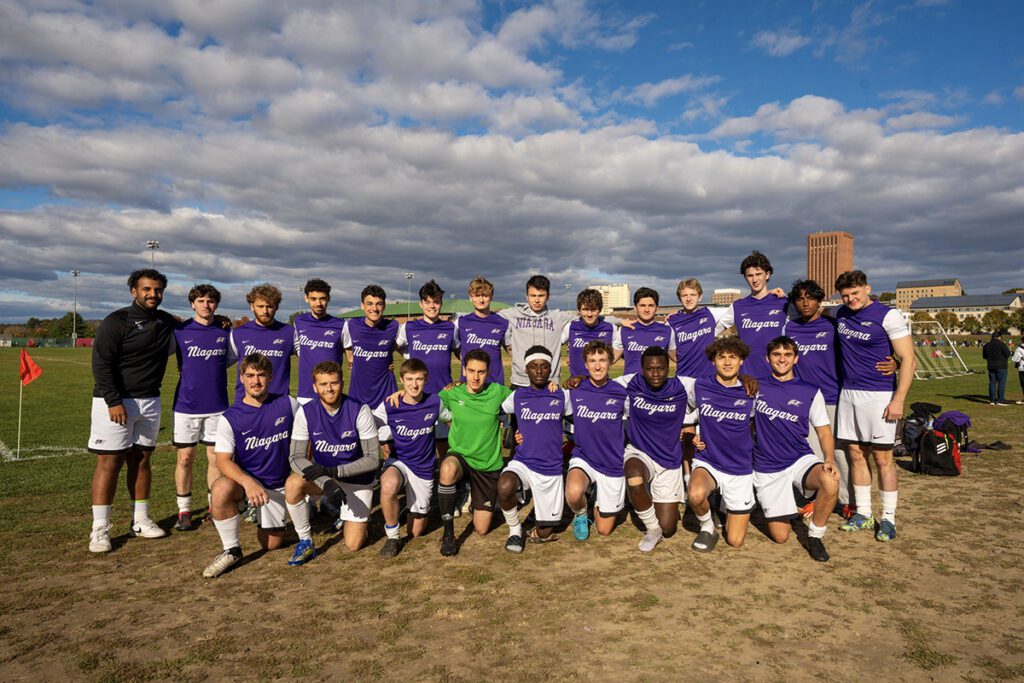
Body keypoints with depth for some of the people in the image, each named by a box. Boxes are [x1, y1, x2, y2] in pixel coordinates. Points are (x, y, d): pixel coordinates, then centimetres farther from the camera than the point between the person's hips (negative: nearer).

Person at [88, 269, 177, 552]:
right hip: (115, 402, -5)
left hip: (150, 402, 5)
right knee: (109, 462, -4)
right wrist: (114, 401, -20)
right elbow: (101, 363, -13)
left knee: (141, 460, 11)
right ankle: (100, 529, 2)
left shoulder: (166, 322, 9)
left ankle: (140, 521, 20)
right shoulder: (116, 321, -9)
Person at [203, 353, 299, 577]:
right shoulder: (230, 418, -12)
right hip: (245, 480, -1)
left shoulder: (287, 404, -7)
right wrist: (248, 482, -36)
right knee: (221, 489, -35)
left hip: (278, 486, 1)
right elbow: (223, 460, -18)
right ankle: (232, 550, -14)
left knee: (271, 544, 3)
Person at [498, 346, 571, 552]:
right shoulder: (517, 396, 2)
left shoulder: (562, 396, 0)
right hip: (522, 463, 0)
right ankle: (515, 529, -6)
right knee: (504, 487, -35)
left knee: (544, 534, 4)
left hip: (551, 468, 0)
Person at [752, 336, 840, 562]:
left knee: (830, 482, -35)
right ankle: (791, 507, 35)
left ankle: (815, 536, -9)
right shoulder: (756, 388, 2)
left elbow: (824, 431, 3)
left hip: (801, 459, 0)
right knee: (780, 537, -2)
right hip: (767, 468, 0)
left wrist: (830, 460, -14)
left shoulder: (810, 392, 2)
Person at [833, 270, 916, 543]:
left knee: (882, 458, -1)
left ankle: (888, 518, 10)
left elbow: (908, 360, -10)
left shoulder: (888, 316, -8)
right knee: (856, 454, 9)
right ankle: (863, 514, 19)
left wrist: (898, 399, -17)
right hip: (848, 394, 5)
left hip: (879, 395, -5)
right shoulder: (840, 314, 8)